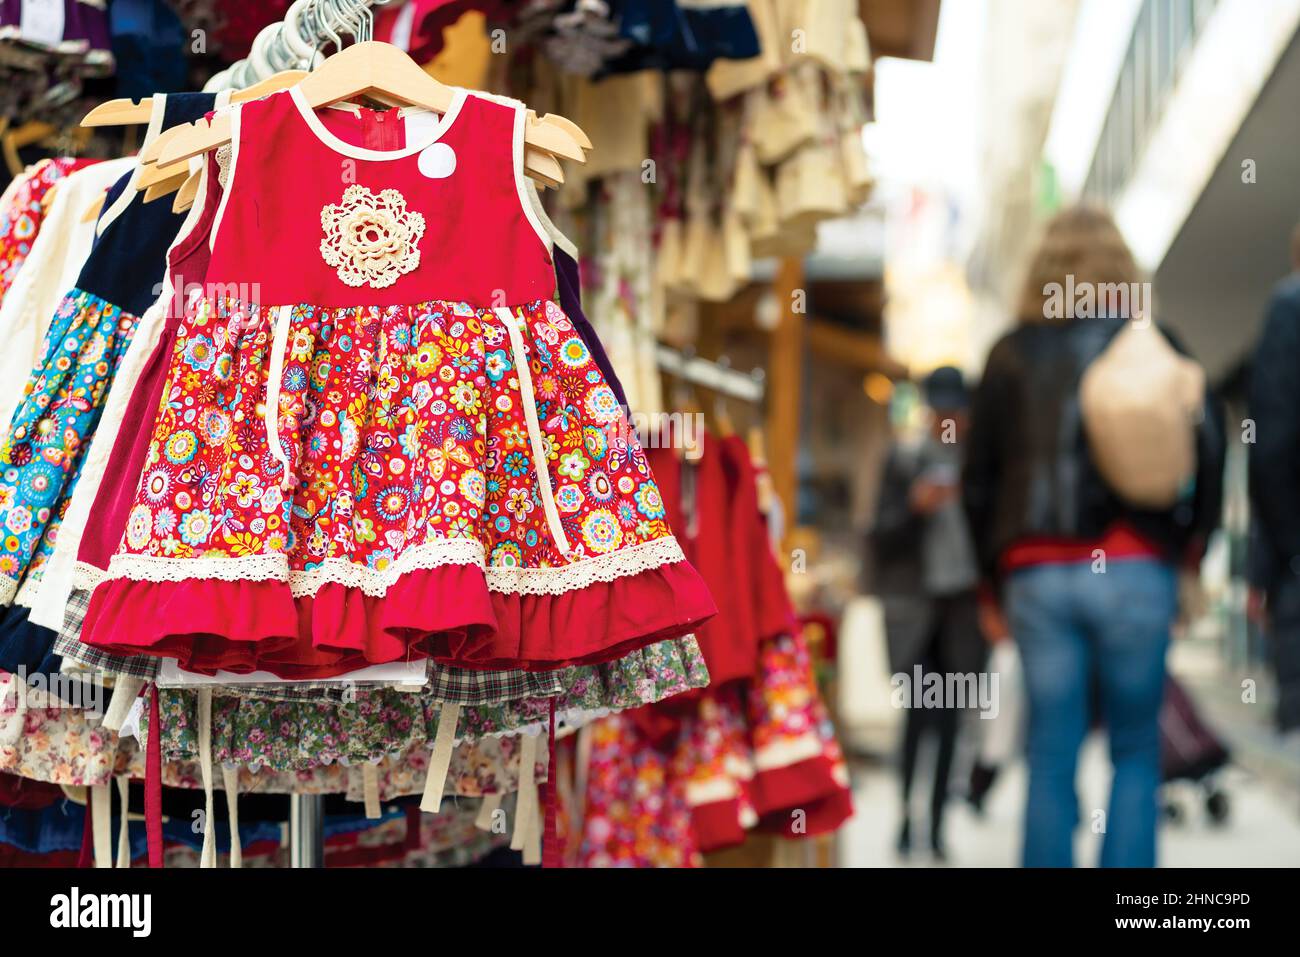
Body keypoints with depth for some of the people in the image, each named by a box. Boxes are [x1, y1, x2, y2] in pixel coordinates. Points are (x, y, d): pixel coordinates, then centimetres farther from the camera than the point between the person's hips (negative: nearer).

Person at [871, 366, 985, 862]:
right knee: (920, 712, -12)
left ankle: (937, 824, 9)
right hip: (915, 602, -1)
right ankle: (904, 816, -3)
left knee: (950, 719, 2)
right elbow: (882, 539, 3)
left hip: (964, 600, 1)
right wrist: (914, 508, -14)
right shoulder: (904, 459, 3)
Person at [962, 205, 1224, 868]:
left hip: (1036, 572, 1)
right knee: (1136, 750, 7)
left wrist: (992, 586, 17)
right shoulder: (1155, 346, 6)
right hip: (1136, 568, -1)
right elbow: (1209, 449, -3)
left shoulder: (1012, 355, 9)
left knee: (1052, 755, 5)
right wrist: (1190, 551, 7)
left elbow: (978, 477, 9)